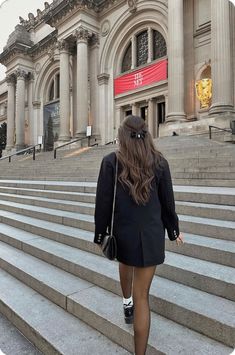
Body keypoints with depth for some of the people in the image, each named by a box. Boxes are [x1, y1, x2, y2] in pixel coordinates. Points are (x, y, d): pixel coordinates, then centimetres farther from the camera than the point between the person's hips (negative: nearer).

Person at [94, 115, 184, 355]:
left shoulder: (111, 162, -10)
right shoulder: (159, 162, -6)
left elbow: (103, 202, -8)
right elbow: (167, 202, 1)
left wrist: (100, 234, 4)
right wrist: (173, 231, 15)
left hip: (123, 232, 1)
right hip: (151, 234, -1)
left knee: (125, 263, 35)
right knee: (142, 295, 8)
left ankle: (127, 304, 54)